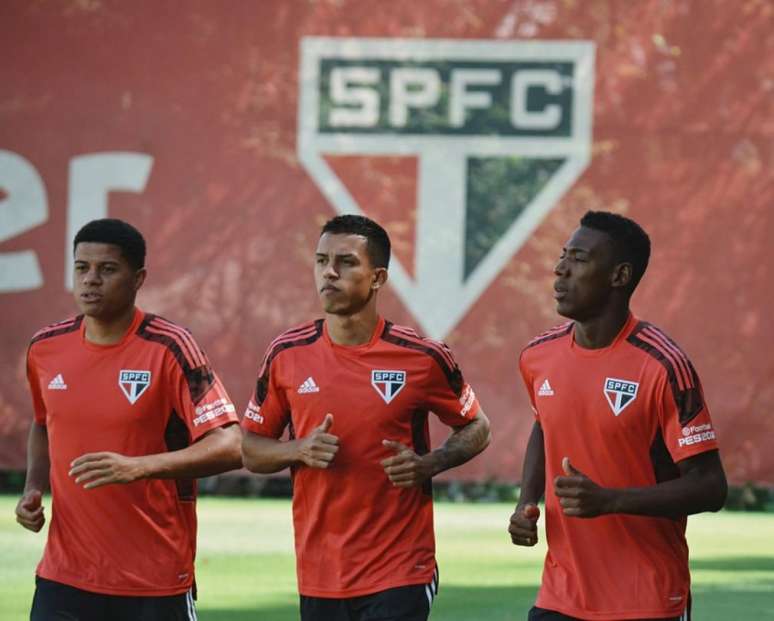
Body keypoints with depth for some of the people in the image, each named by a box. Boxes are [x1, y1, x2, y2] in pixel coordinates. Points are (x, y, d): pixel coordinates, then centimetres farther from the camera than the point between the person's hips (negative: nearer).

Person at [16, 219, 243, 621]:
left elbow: (229, 447, -17)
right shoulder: (45, 348, 5)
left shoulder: (169, 349, -10)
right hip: (63, 579, 4)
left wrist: (139, 467, -30)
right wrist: (34, 489, 6)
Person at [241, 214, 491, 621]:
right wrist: (300, 450, -10)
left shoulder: (422, 358, -4)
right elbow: (250, 450, 10)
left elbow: (475, 429, 9)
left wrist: (428, 465, -10)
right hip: (318, 576, 3)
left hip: (399, 573, -3)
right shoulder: (287, 355, 2)